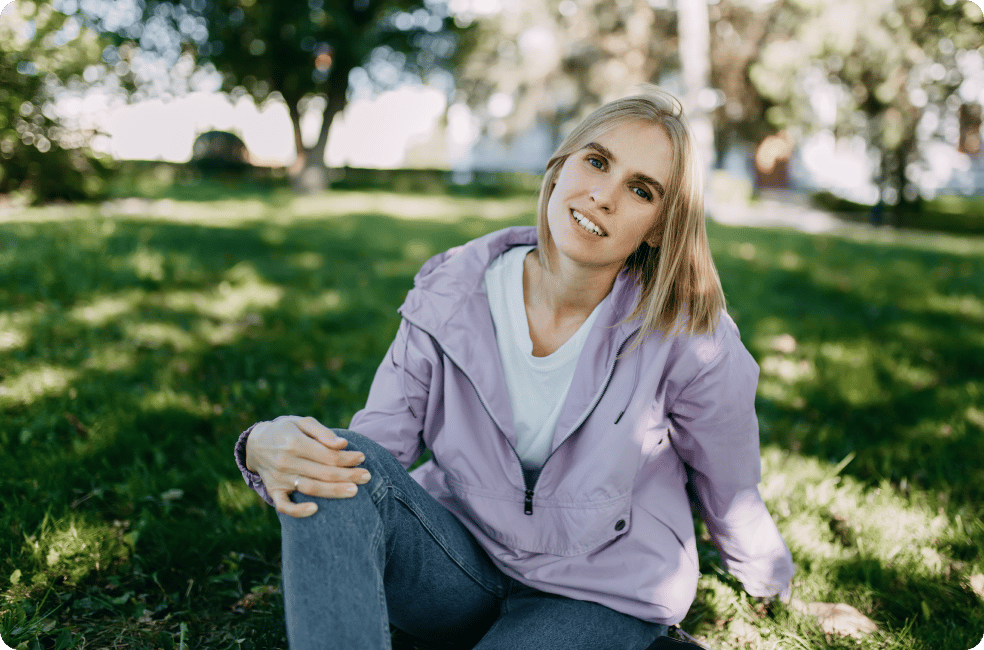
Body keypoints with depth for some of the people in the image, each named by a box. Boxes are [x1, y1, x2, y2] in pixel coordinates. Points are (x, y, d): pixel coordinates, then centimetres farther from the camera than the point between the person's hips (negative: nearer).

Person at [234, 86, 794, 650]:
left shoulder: (688, 339, -17)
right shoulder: (451, 296, -11)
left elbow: (730, 492, 0)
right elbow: (376, 443, -12)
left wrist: (768, 579, 18)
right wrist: (268, 447, -33)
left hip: (600, 596, -2)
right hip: (465, 556, 2)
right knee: (338, 469, -26)